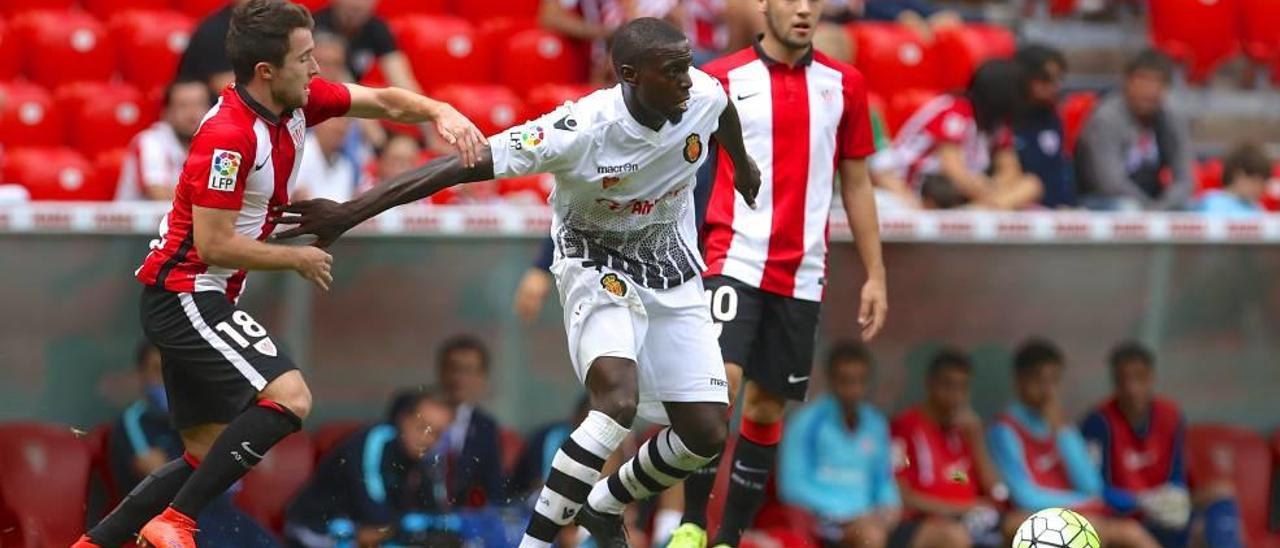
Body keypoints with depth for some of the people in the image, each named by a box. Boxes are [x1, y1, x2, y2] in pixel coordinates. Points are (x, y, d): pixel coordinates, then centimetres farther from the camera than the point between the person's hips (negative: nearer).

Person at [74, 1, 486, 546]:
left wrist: (441, 112, -8)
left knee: (209, 456, 12)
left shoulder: (297, 102, 2)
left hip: (195, 298, 10)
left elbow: (383, 102, 11)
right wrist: (298, 259, -12)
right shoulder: (228, 135, -23)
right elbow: (214, 243, -23)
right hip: (184, 292, -10)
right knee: (289, 398, -24)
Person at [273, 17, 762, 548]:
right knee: (618, 402, -32)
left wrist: (742, 165, 33)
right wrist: (351, 212, -38)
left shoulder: (704, 94, -18)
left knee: (706, 434, 1)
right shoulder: (581, 130, -32)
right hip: (598, 271, -6)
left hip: (674, 280, 6)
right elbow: (461, 165, -34)